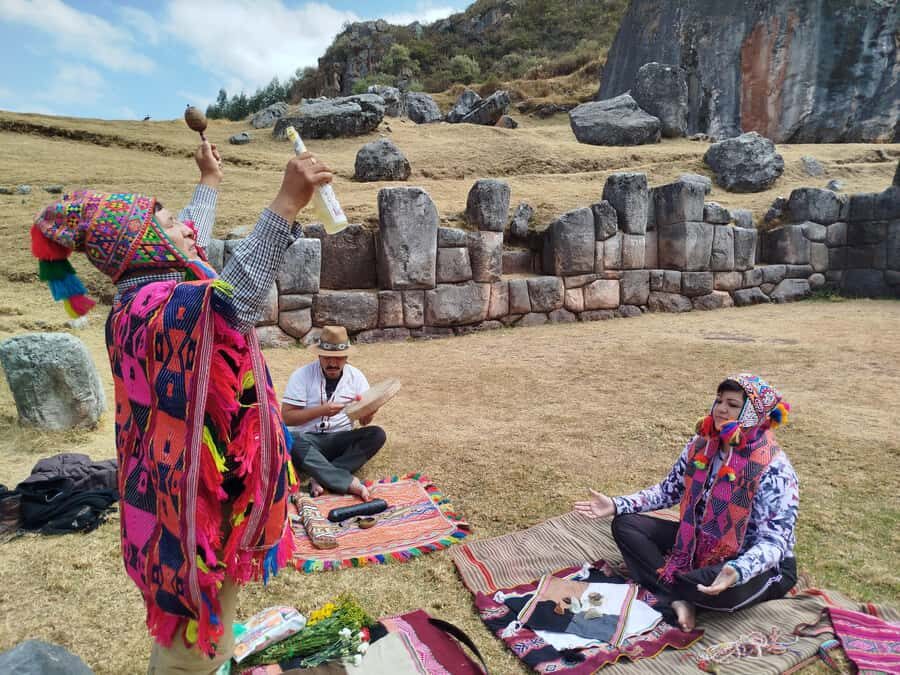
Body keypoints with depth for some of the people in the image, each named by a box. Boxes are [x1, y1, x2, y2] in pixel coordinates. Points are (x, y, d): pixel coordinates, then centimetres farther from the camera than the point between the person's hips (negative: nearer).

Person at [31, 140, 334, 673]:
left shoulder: (143, 296, 4)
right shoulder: (160, 306, -27)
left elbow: (193, 249, 23)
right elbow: (232, 299, -48)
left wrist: (211, 181, 35)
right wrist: (287, 203, -51)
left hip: (178, 481, 10)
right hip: (197, 490, -10)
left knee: (190, 623, 30)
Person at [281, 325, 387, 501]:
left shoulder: (356, 376, 0)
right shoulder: (302, 375, -8)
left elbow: (364, 421, -1)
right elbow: (287, 417, -12)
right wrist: (321, 410, -23)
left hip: (340, 439, 3)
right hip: (308, 439, -3)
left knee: (377, 435, -23)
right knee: (293, 441, -36)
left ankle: (321, 478, -28)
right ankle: (349, 482, -34)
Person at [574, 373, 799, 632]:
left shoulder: (774, 469, -23)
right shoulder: (701, 446, -5)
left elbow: (774, 540, -27)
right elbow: (669, 490, 4)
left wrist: (737, 571, -47)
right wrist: (617, 505, -9)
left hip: (755, 563, -6)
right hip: (700, 543, 6)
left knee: (724, 590, -40)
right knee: (625, 524, -6)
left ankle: (665, 586, -6)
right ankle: (677, 600, -20)